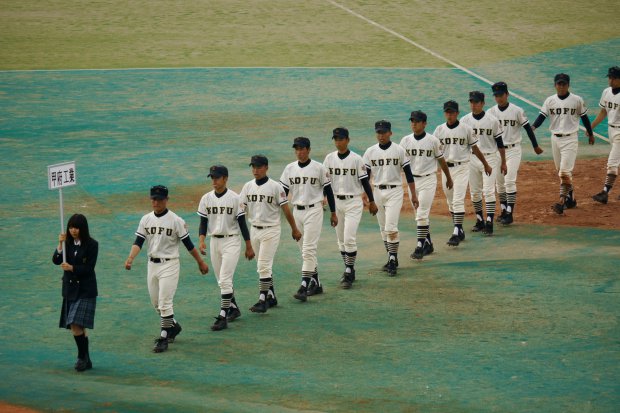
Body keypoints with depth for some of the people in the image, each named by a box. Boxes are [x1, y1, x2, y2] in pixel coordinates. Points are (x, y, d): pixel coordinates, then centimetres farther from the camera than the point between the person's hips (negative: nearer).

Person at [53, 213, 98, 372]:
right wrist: (60, 245, -17)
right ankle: (86, 360, 21)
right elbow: (56, 261, -3)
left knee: (76, 325, -15)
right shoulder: (67, 243, 5)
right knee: (77, 327, 10)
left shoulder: (91, 245, -7)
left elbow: (89, 268, -11)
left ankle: (82, 357, -3)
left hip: (85, 290, -5)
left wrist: (72, 268, -24)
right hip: (70, 288, 5)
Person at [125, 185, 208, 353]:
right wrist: (130, 259, -18)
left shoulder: (176, 220, -9)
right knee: (156, 302, 14)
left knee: (165, 302, -10)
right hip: (152, 264, 6)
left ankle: (163, 338, -5)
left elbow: (188, 243, -3)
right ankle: (173, 326, 36)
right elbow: (138, 242, -1)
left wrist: (200, 262, 1)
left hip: (169, 265, -6)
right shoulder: (146, 219, 4)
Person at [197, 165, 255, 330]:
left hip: (231, 241, -5)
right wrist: (202, 240, -12)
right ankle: (233, 308, 31)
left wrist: (249, 246, -1)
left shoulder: (234, 198, -7)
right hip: (214, 241, 5)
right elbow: (203, 222, 6)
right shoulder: (206, 198, 3)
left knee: (225, 281, -13)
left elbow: (242, 223, -2)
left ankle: (222, 317, -12)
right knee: (222, 281, 13)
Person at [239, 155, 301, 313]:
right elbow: (240, 209, 2)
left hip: (271, 230, -5)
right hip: (254, 230, 5)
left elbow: (286, 209, -4)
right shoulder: (248, 186, 5)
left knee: (264, 265, -11)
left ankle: (263, 300, -10)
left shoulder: (275, 186, -8)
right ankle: (271, 296, 25)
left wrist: (294, 229, 1)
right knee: (264, 266, 14)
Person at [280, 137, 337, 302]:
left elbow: (328, 190, 0)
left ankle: (304, 287, -16)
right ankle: (316, 283, 22)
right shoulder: (289, 169, 6)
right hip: (297, 212, 5)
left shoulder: (319, 168, -5)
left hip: (313, 211, -5)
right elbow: (283, 192, 8)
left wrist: (333, 213, 2)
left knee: (309, 249, -12)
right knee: (306, 249, 11)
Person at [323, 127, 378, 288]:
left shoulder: (356, 159, -7)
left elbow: (365, 181, -2)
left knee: (349, 238, -13)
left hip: (353, 202, -4)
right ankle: (349, 271, 22)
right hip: (336, 202, 4)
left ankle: (349, 273, -7)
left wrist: (371, 201, 0)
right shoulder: (329, 158, 3)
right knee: (341, 239, 10)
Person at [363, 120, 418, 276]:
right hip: (377, 192, 4)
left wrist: (413, 195, 0)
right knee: (383, 229, 10)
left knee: (391, 228, -14)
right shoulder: (370, 152, 4)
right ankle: (392, 259, 21)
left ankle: (393, 260, -9)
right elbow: (365, 175, 6)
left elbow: (408, 173, 1)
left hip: (395, 192, -4)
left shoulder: (399, 150, -2)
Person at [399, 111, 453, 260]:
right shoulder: (406, 140, 2)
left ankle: (420, 247, -11)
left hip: (428, 180, -4)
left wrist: (449, 178, 13)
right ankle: (428, 243, 25)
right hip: (412, 180, 4)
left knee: (422, 214, -12)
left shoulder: (433, 140, -6)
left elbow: (441, 160, 5)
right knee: (420, 214, 12)